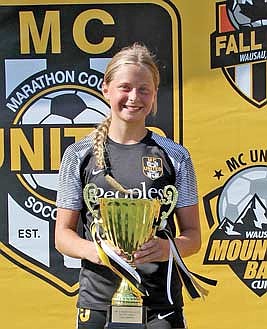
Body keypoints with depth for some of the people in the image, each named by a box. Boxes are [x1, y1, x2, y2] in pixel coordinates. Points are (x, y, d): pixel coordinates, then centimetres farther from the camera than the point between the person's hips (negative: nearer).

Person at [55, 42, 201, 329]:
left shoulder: (175, 156, 1)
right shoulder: (78, 155, 1)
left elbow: (193, 235, 3)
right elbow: (63, 235, 4)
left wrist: (168, 247, -19)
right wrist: (92, 250, -18)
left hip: (161, 305, 0)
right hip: (98, 301, 0)